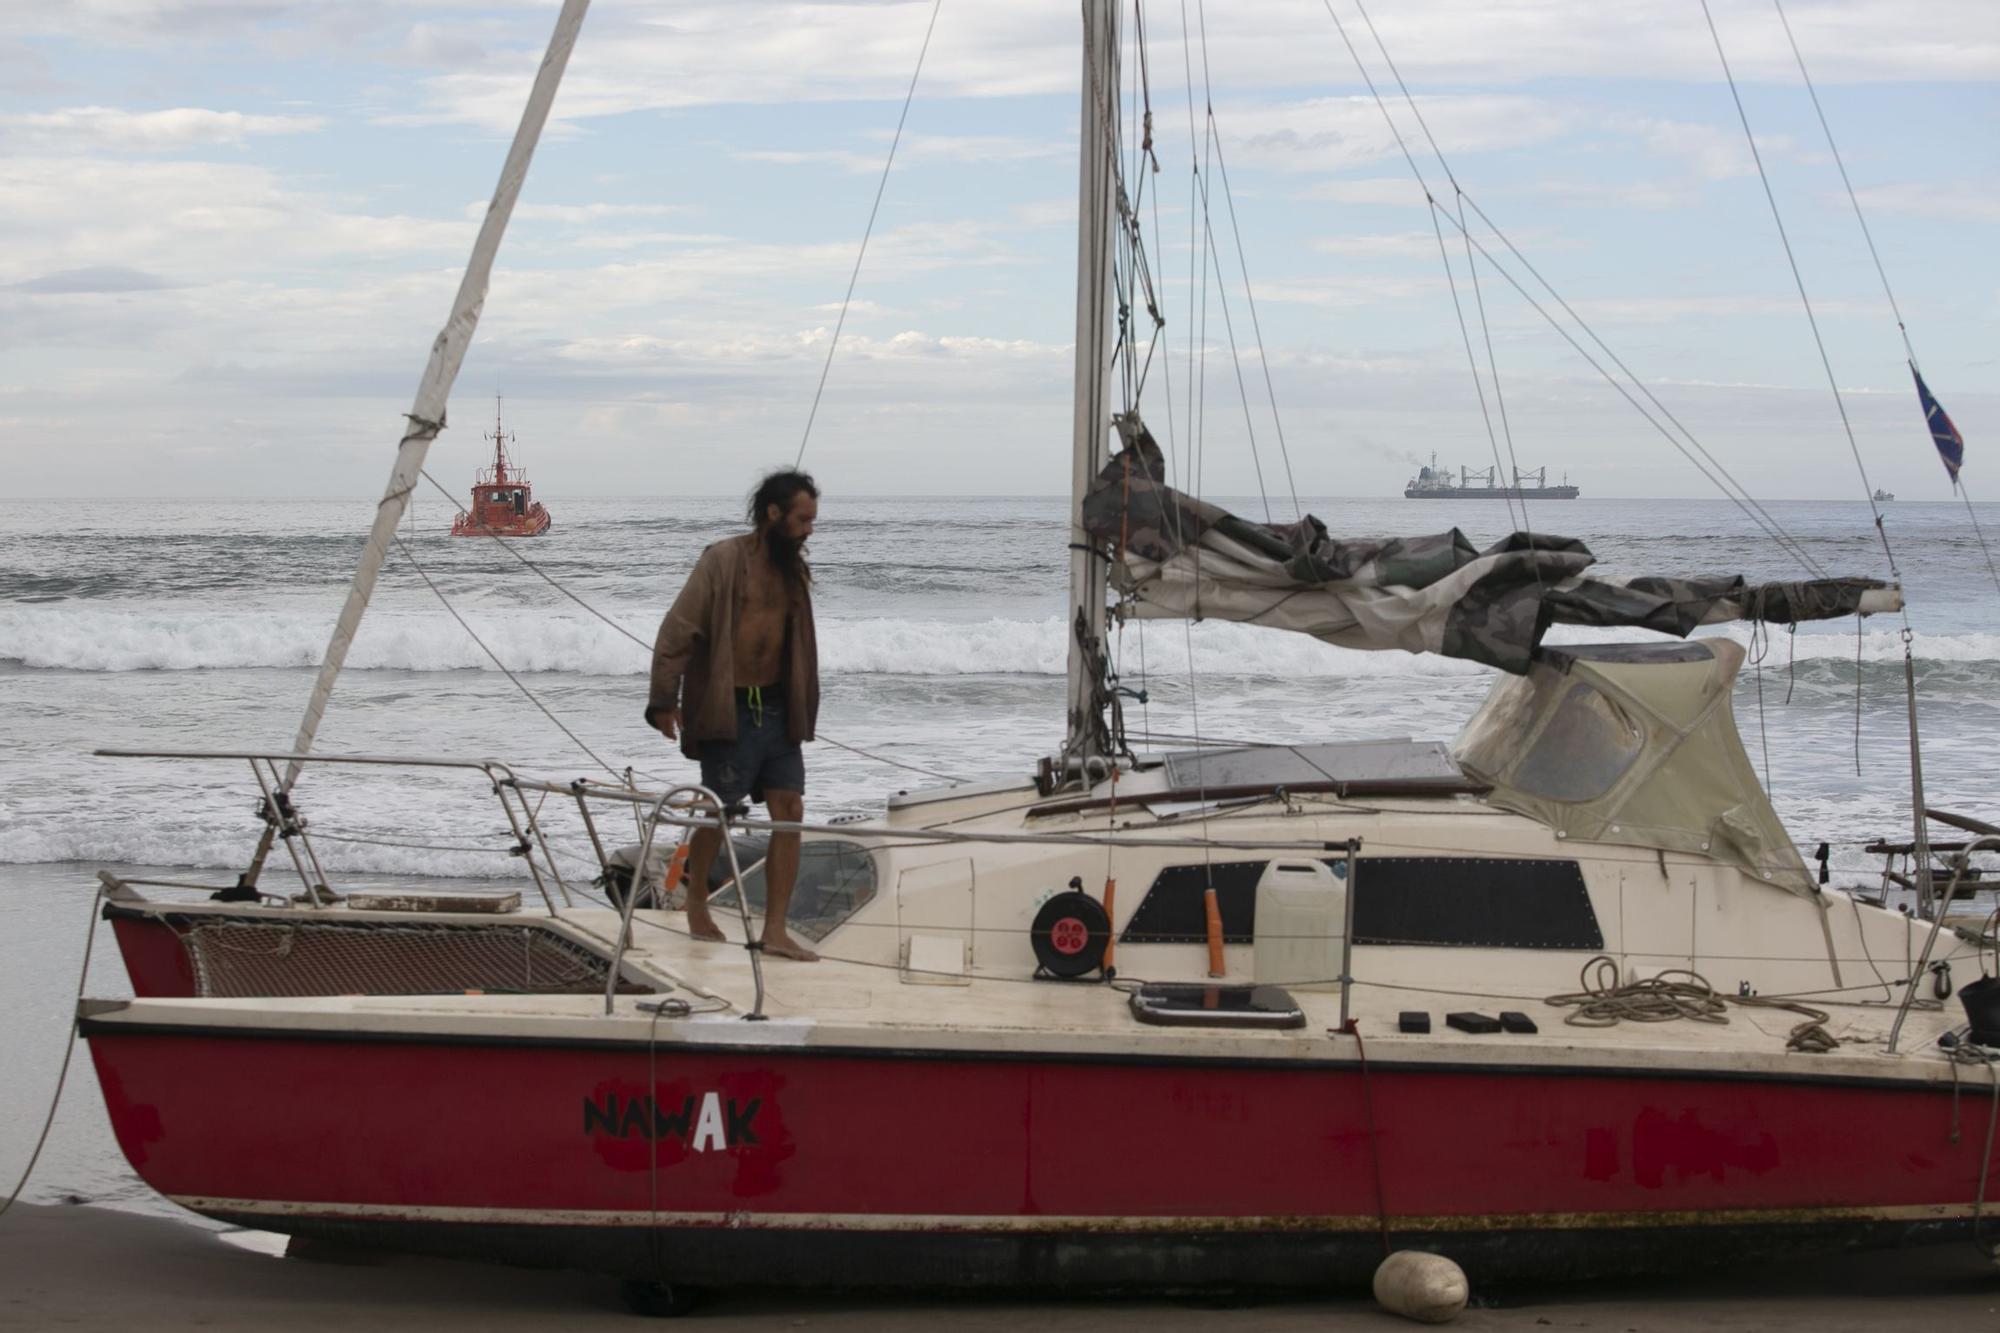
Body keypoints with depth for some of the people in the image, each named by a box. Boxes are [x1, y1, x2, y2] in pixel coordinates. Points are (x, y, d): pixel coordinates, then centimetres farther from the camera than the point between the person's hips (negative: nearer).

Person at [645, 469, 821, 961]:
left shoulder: (792, 569, 10)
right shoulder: (723, 561, -11)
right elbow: (678, 629, -12)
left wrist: (800, 710, 18)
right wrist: (664, 699, -14)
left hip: (777, 709, 6)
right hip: (729, 711, -6)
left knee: (790, 811, -3)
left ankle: (775, 930, -2)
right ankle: (696, 900, 31)